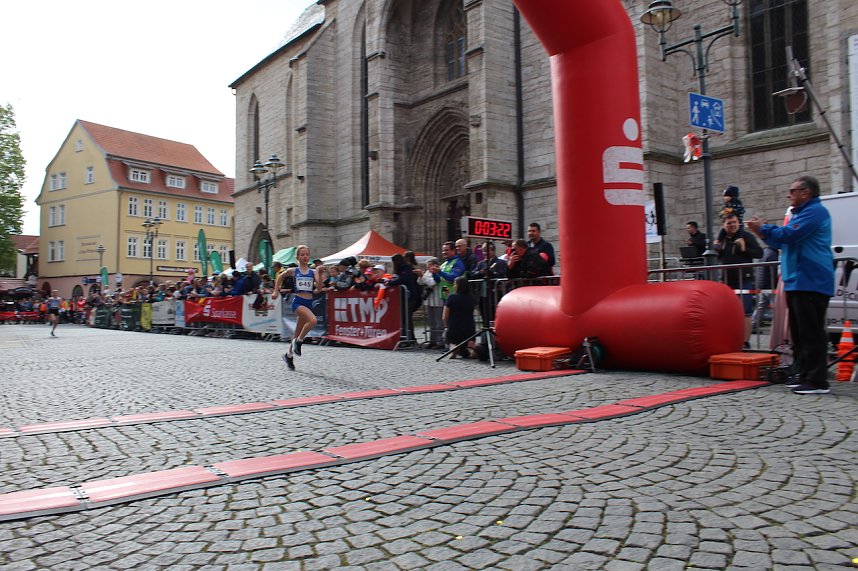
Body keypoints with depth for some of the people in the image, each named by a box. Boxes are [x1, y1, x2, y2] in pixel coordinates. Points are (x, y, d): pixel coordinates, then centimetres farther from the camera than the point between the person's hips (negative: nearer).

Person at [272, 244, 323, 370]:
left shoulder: (313, 272, 5)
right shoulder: (293, 271, 1)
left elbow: (319, 288, -6)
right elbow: (280, 276, 20)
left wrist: (320, 275, -17)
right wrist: (276, 291, 18)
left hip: (309, 302, 3)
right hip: (298, 301, -3)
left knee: (298, 332, 13)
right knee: (313, 320, -30)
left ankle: (289, 355, 31)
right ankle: (298, 341, -9)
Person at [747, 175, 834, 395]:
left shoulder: (815, 211, -9)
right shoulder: (802, 213, 23)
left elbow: (789, 235, -20)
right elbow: (785, 242, 26)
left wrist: (763, 228, -6)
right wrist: (763, 232, 14)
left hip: (810, 283, -11)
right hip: (797, 282, 11)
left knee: (811, 333, -10)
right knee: (799, 332, 13)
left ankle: (817, 381, -8)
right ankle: (802, 375, 20)